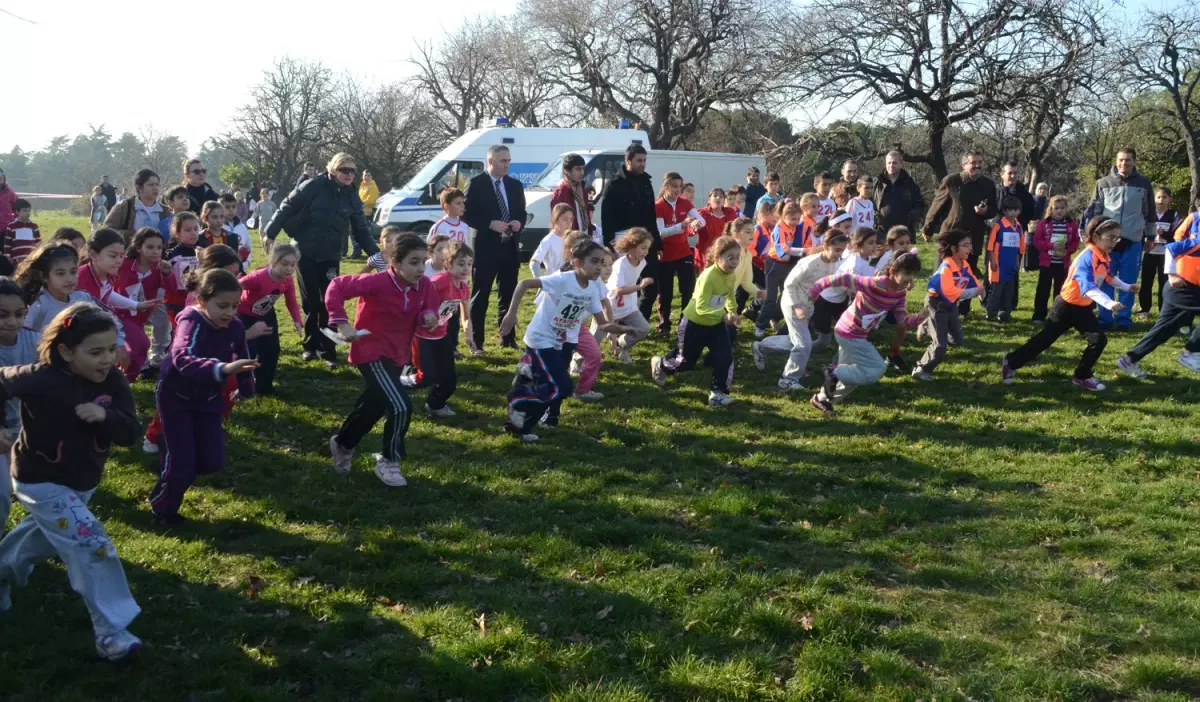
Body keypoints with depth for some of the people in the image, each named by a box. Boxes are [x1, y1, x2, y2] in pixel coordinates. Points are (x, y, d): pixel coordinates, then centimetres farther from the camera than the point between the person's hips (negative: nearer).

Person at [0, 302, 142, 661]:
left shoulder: (112, 382, -13)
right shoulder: (42, 379, -28)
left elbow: (130, 433, -14)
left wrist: (105, 415, -33)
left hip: (83, 483, 7)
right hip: (41, 482, -7)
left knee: (42, 539, 31)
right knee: (93, 546, -17)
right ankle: (111, 631, -7)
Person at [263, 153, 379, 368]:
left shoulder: (351, 197, 2)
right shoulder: (314, 186, -10)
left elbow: (361, 229, 5)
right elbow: (287, 208, -8)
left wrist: (375, 253, -5)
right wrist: (270, 233, -12)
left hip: (330, 256, 3)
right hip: (305, 252, -3)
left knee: (329, 303, -1)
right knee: (310, 301, 6)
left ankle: (327, 350, 7)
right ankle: (310, 345, 19)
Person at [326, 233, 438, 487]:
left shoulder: (424, 286, -7)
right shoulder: (378, 282, -24)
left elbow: (427, 311, 5)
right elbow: (336, 287, -23)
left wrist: (429, 317, -19)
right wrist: (341, 323, -30)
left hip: (398, 355, 7)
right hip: (372, 353, -7)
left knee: (373, 407, 22)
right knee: (401, 407, -17)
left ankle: (342, 444, 48)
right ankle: (388, 462, 4)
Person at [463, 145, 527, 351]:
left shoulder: (515, 185, 12)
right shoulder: (476, 184, -5)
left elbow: (522, 212, 17)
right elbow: (466, 215, -8)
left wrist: (519, 223, -5)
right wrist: (490, 224, -18)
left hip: (510, 247, 5)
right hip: (485, 248, -5)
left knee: (508, 294, 11)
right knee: (480, 296, -1)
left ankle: (507, 338, 19)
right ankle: (477, 341, 3)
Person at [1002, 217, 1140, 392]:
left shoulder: (1105, 258, -1)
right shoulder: (1087, 258, -30)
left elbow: (1109, 277, 23)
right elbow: (1088, 288, -43)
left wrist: (1127, 287, 18)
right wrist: (1108, 303, -55)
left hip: (1084, 307, 8)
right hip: (1067, 306, -7)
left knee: (1099, 340, -2)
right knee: (1045, 339, 3)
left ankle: (1082, 376, 14)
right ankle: (1011, 362, 19)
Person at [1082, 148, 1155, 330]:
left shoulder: (1144, 184, 4)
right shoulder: (1103, 183, 3)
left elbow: (1150, 212, 12)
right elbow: (1093, 211, 7)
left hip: (1132, 241, 0)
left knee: (1128, 283, 4)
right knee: (1105, 282, 2)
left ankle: (1124, 318, 11)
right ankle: (1105, 318, 9)